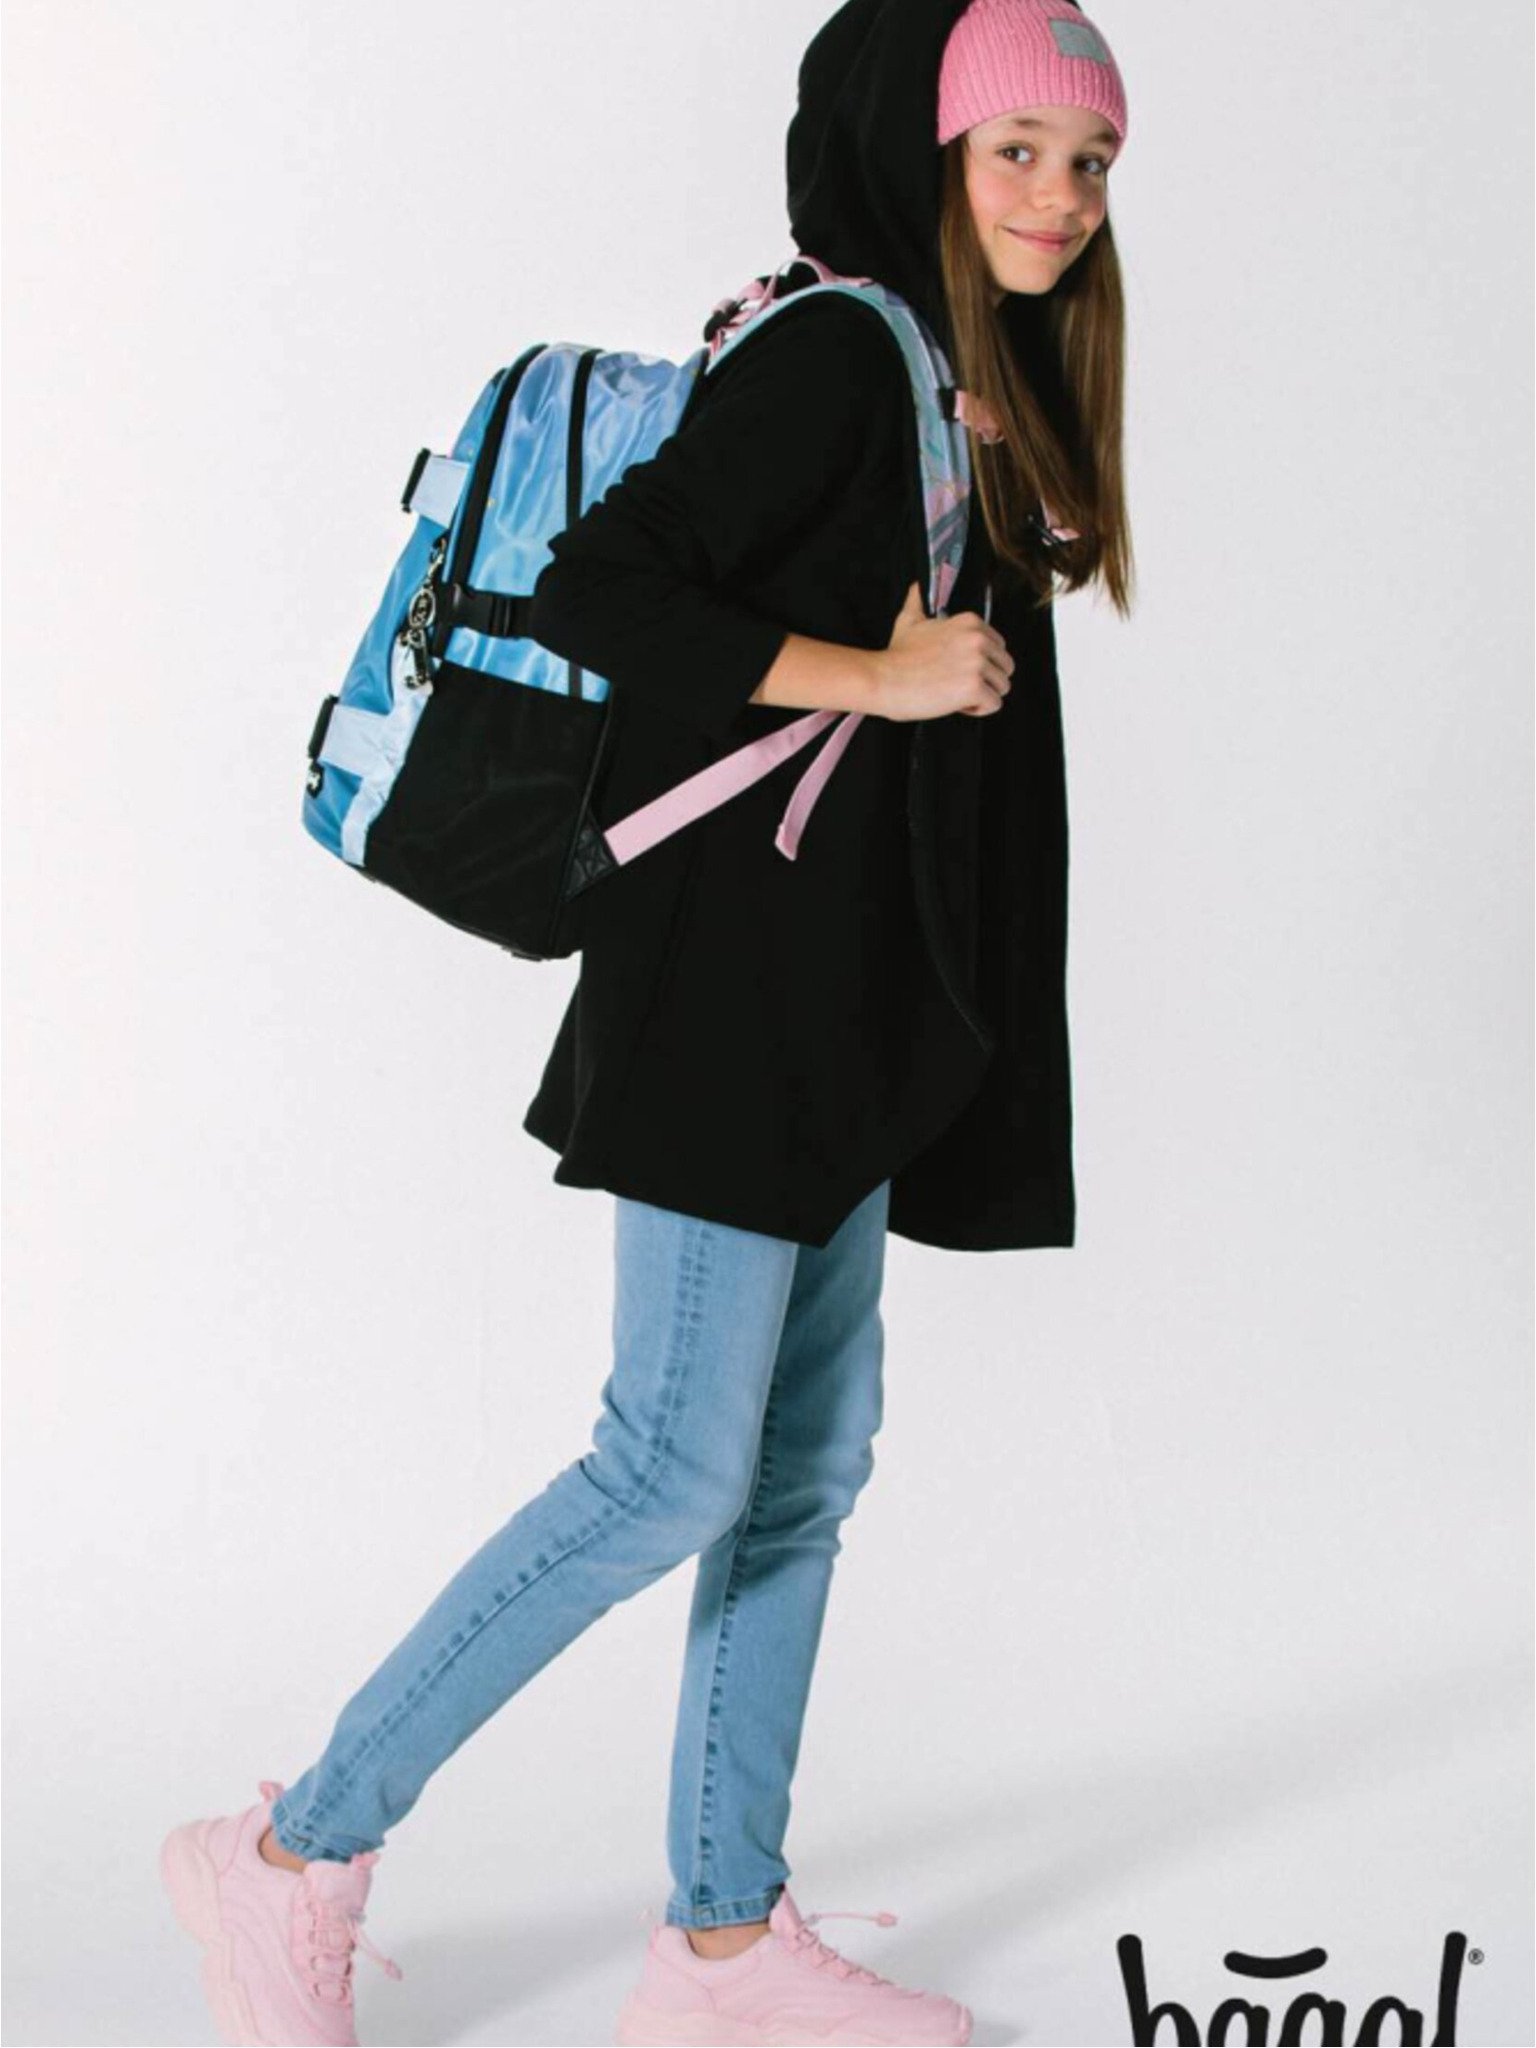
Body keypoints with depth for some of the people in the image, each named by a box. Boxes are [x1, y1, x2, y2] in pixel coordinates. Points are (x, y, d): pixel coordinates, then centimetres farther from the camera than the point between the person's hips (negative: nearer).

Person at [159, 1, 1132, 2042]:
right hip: (739, 977, -10)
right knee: (676, 1470, -8)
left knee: (809, 1461, 10)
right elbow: (596, 590, -21)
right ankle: (299, 1858, 5)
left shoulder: (960, 380, 16)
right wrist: (881, 678, -18)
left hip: (844, 1009, 10)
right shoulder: (838, 350, -12)